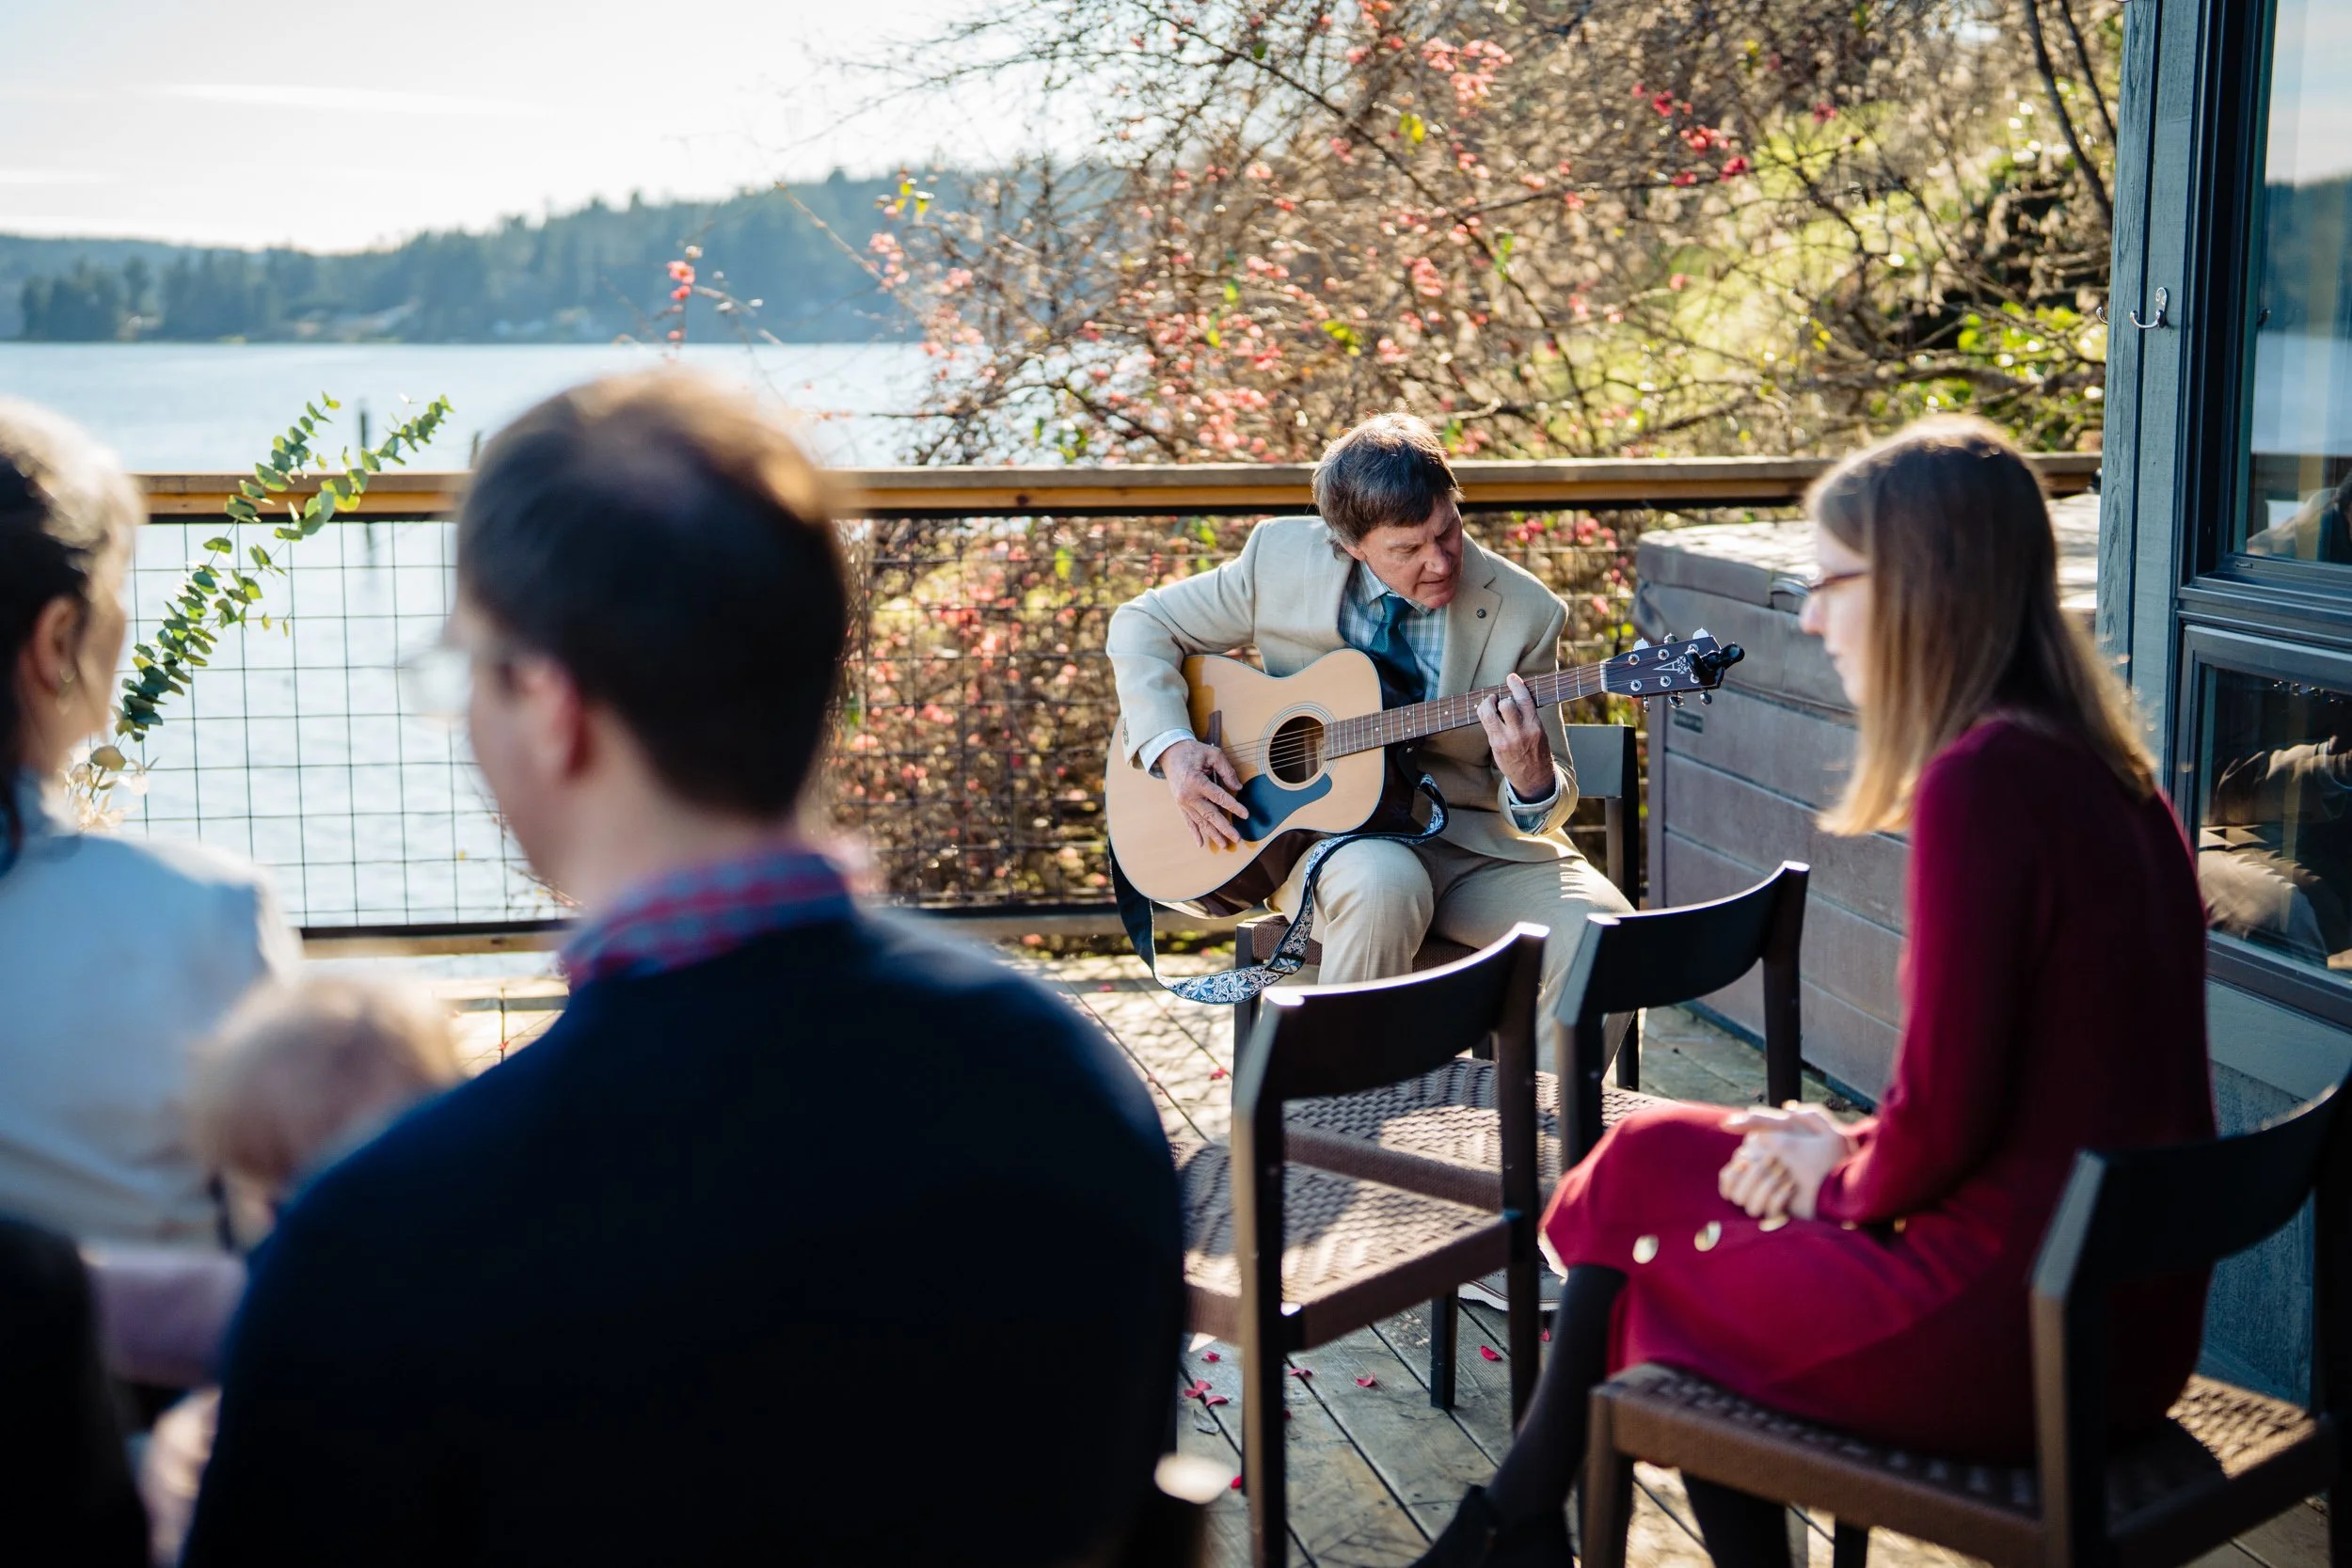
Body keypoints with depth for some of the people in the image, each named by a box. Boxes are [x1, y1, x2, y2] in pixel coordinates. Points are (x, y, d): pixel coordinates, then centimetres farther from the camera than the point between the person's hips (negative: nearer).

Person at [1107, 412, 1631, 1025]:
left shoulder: (1523, 613, -8)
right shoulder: (1281, 556, -5)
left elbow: (1547, 805, -1)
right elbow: (1142, 623, 6)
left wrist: (1533, 780, -26)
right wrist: (1172, 748, -10)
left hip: (1472, 841, 1)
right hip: (1314, 825, -1)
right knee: (1382, 882, -37)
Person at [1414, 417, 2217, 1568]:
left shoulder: (1978, 782, -20)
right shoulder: (2105, 772, 9)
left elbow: (1943, 1117, -20)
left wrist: (1841, 1182, -1)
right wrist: (1852, 1150, 8)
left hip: (2013, 1334, -8)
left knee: (1640, 1178, 9)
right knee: (1668, 1150, 16)